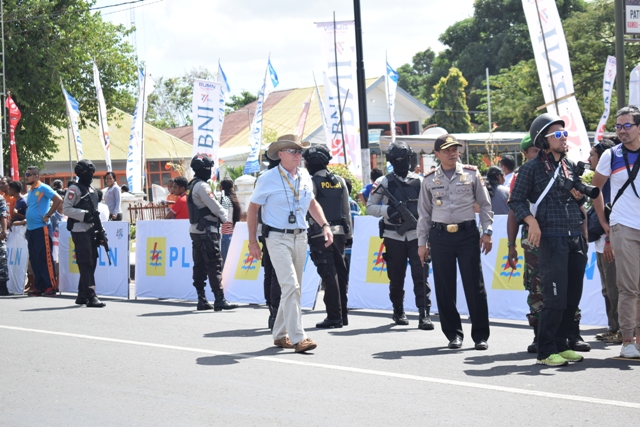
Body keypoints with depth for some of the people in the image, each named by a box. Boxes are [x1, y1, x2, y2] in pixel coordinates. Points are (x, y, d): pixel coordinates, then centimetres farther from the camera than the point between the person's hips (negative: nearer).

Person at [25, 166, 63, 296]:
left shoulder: (43, 188, -7)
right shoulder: (30, 191, 17)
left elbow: (58, 200, -17)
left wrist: (48, 215, -15)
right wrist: (28, 221, 15)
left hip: (41, 228, -8)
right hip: (30, 229, 8)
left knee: (45, 258, -8)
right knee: (34, 259, 8)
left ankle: (51, 287, -6)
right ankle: (39, 287, 12)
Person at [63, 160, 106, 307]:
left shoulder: (93, 190, 19)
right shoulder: (74, 189, -6)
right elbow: (66, 209, -12)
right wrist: (84, 215, -19)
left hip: (91, 230, 8)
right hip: (79, 230, -8)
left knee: (91, 264, 9)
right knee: (86, 264, -11)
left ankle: (82, 296, 17)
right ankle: (91, 297, -14)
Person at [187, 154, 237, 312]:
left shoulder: (192, 185, 16)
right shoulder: (202, 186, -14)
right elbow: (214, 206, -15)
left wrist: (220, 216, 10)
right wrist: (225, 217, 3)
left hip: (195, 230, 10)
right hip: (206, 231, -10)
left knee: (199, 266, 9)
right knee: (214, 266, -10)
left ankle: (202, 300, 11)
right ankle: (219, 300, -14)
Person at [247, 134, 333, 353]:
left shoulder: (305, 177, 7)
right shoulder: (268, 179, -9)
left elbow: (312, 203, 21)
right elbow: (252, 208, -3)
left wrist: (325, 225, 8)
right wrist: (252, 241, -5)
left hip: (300, 237, 6)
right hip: (278, 238, -6)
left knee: (293, 289, 12)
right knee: (290, 286, -15)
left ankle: (280, 335, 24)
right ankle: (298, 338, -16)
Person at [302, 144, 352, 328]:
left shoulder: (312, 182, -7)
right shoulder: (340, 181, 11)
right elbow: (347, 209, 14)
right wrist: (348, 232, 20)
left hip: (320, 233, -6)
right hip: (338, 231, 6)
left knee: (328, 274, -6)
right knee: (340, 272, 11)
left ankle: (334, 317, -6)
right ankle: (343, 315, 15)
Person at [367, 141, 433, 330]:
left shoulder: (419, 181, 7)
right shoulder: (384, 182, 3)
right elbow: (370, 207, 3)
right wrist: (387, 210, -16)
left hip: (416, 235, 1)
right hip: (393, 236, 0)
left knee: (421, 276, -9)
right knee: (396, 277, 8)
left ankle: (424, 315, -11)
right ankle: (398, 312, 25)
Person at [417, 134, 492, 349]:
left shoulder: (471, 174, 5)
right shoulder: (429, 180, 8)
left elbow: (484, 204, 8)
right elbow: (424, 213, 13)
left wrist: (487, 232, -1)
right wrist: (422, 243, 9)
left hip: (468, 233, -1)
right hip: (440, 236, 1)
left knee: (474, 285, -3)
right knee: (444, 287, 2)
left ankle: (481, 335, 3)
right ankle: (453, 333, 13)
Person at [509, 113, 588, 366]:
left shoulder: (570, 166, 15)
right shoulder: (532, 168, -3)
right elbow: (516, 201, -3)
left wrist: (579, 196, 4)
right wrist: (531, 221, -17)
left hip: (575, 240, 7)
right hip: (550, 239, -7)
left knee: (572, 298, 8)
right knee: (556, 299, -10)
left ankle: (561, 345, 20)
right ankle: (545, 352, -2)